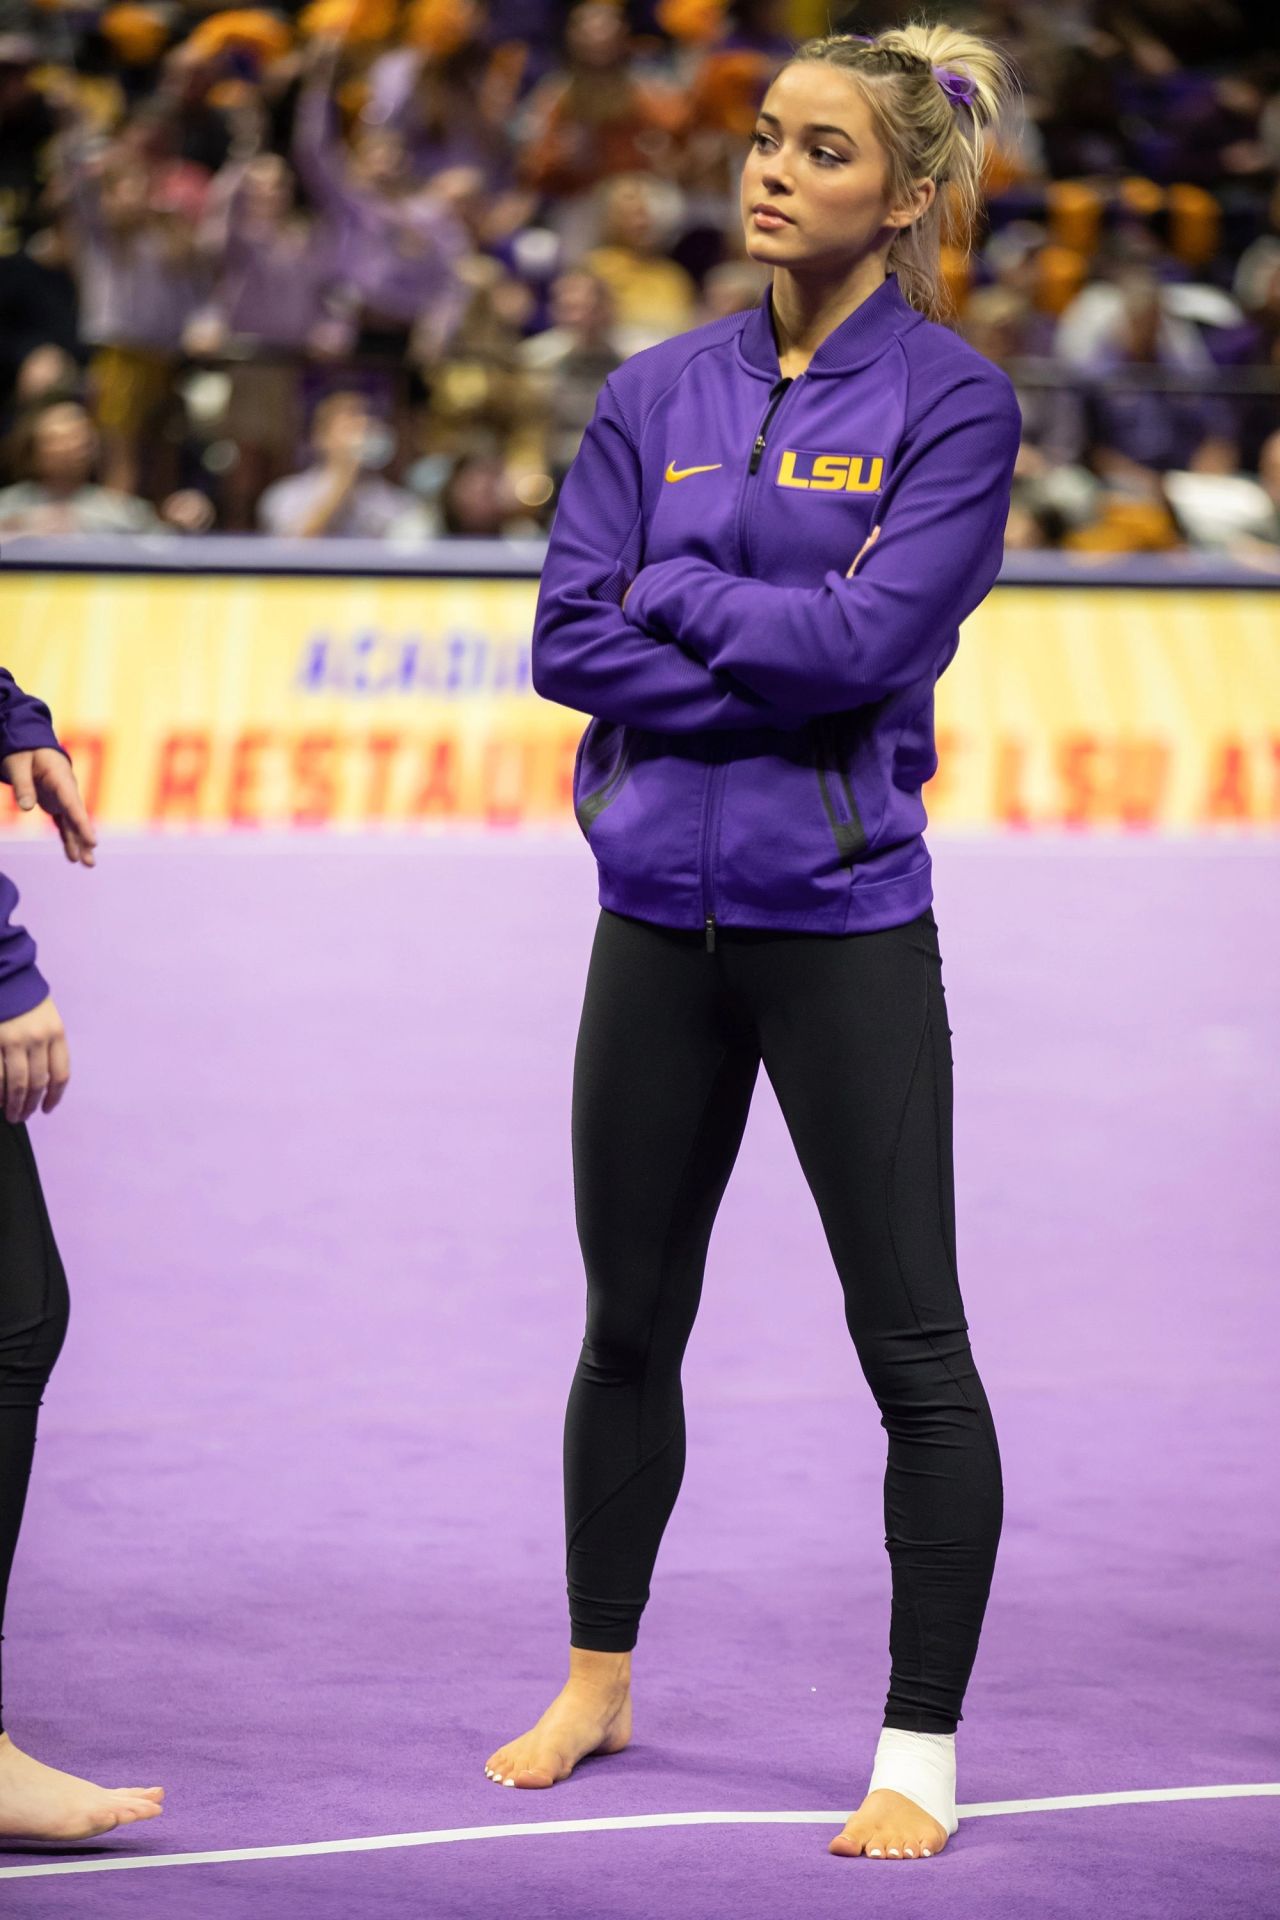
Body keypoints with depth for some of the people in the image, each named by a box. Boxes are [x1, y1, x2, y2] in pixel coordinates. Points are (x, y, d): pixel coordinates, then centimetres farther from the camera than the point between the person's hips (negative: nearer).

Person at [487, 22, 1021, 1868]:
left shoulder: (951, 401, -6)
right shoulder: (660, 392, 7)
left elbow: (872, 637, -17)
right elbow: (568, 639, 0)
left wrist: (677, 594, -6)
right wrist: (767, 672, -11)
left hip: (842, 918, -5)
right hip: (661, 905, 5)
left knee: (912, 1341, -2)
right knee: (630, 1322, 15)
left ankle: (920, 1752, 5)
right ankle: (596, 1682, 31)